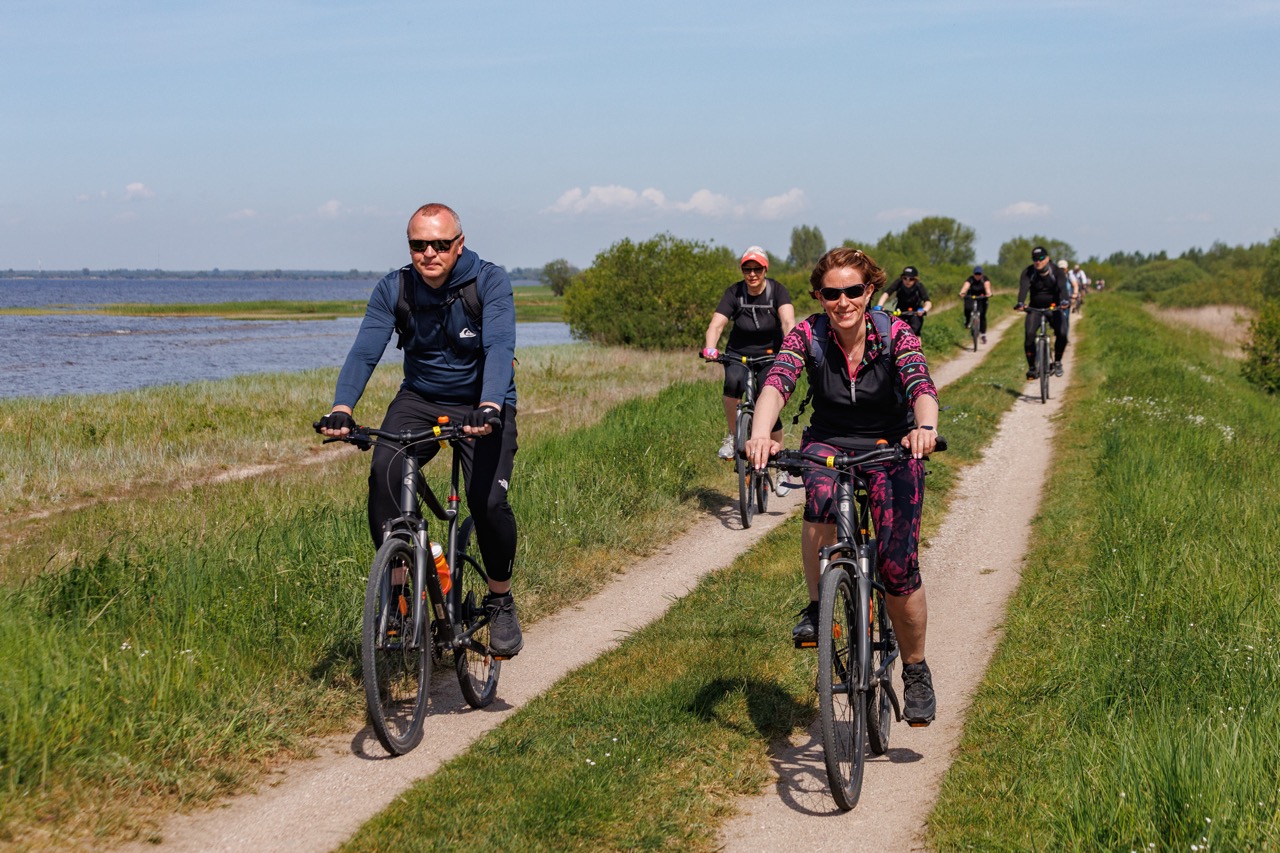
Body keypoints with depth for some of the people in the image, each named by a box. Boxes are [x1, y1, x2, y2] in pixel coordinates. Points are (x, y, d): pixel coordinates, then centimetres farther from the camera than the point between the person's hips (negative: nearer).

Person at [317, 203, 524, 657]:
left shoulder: (490, 282, -17)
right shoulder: (393, 289, -9)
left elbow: (499, 347, -31)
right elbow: (365, 350, -20)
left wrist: (489, 408, -49)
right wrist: (341, 408, -38)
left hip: (481, 405, -2)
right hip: (419, 400, 3)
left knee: (488, 499, -23)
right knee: (384, 473, -26)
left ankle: (501, 601, 3)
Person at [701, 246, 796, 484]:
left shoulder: (777, 291, -12)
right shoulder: (734, 293, -10)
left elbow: (788, 321, -28)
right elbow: (716, 324, -21)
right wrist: (710, 348, -41)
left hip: (769, 355, 0)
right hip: (738, 355, 0)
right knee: (733, 382, -34)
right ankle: (733, 437, -14)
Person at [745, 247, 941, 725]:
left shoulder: (895, 335, -16)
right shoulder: (808, 335, -14)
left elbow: (921, 387, -32)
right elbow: (777, 384, -29)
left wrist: (925, 428, -55)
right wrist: (760, 435, -50)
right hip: (828, 444, 1)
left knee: (898, 566, -11)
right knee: (822, 499, -36)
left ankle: (916, 672, 11)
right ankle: (816, 605, -15)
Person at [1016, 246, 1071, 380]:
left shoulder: (1057, 272, -12)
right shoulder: (1028, 273, -10)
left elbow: (1062, 287, -30)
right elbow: (1023, 288, -28)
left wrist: (1064, 300, -53)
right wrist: (1020, 303, -49)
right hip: (1035, 308, 1)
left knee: (1062, 333, -23)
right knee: (1029, 334, -23)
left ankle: (1057, 362, 2)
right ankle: (1031, 367, -11)